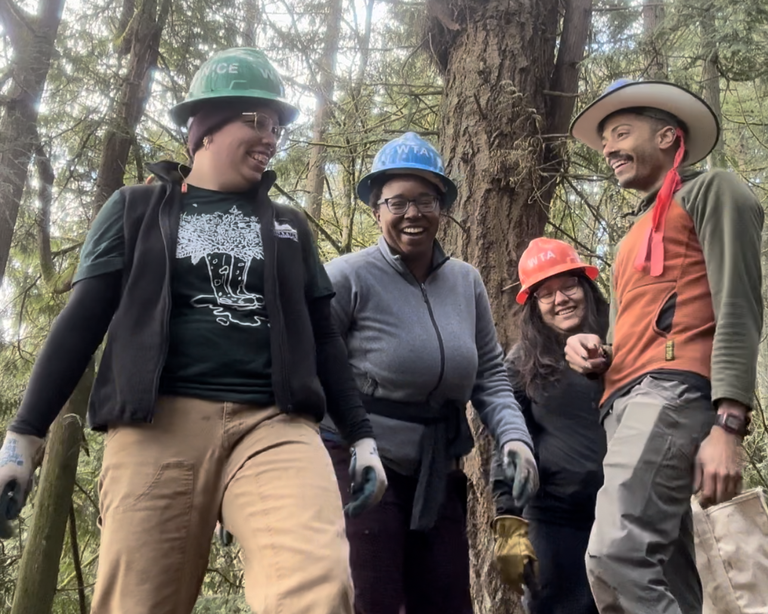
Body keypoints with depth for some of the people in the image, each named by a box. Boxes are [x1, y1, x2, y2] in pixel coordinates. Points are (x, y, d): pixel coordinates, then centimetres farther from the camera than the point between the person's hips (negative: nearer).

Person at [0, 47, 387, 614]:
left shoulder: (290, 227, 20)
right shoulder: (137, 210, 13)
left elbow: (323, 337, 21)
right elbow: (82, 321, 9)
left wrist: (361, 436, 15)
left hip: (275, 424, 1)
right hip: (159, 425, -1)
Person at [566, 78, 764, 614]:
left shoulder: (710, 190, 8)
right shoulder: (638, 234, 31)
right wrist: (595, 354, 8)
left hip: (674, 389, -8)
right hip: (630, 400, 9)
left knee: (617, 555, -24)